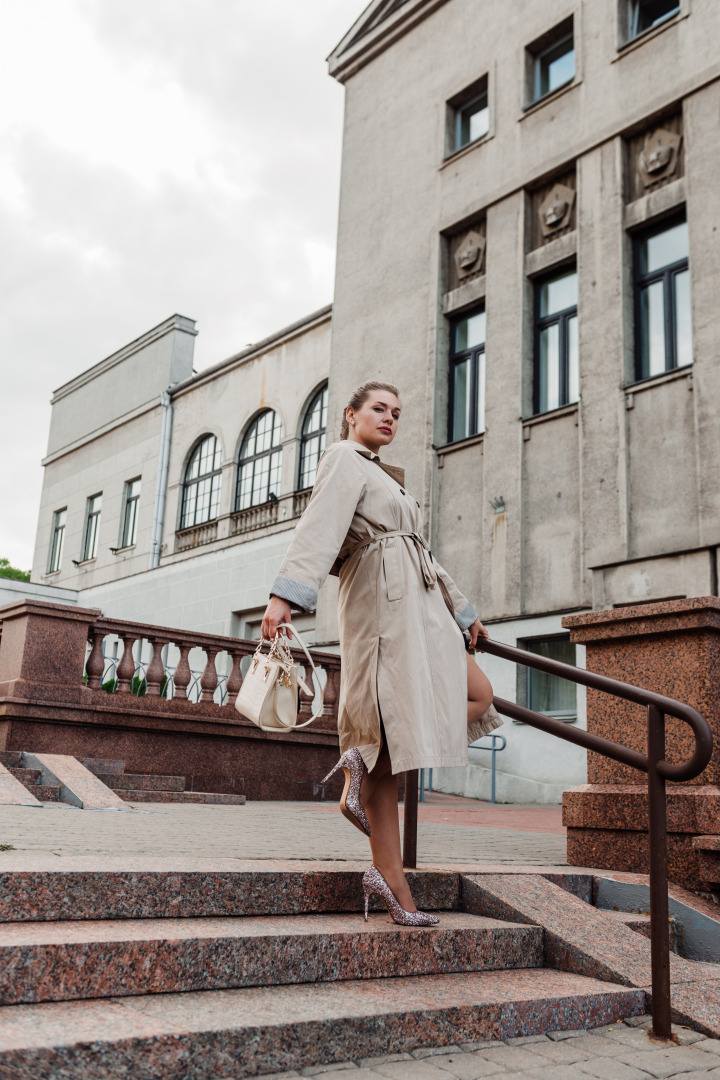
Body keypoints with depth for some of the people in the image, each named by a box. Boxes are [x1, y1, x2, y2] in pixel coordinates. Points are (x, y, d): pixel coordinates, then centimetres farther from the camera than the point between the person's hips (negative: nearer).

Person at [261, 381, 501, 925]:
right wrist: (285, 595, -30)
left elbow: (421, 551, 34)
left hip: (415, 604, 9)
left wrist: (461, 610, 36)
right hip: (386, 599, -9)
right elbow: (320, 527, -17)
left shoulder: (385, 478, 30)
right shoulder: (344, 459, 1)